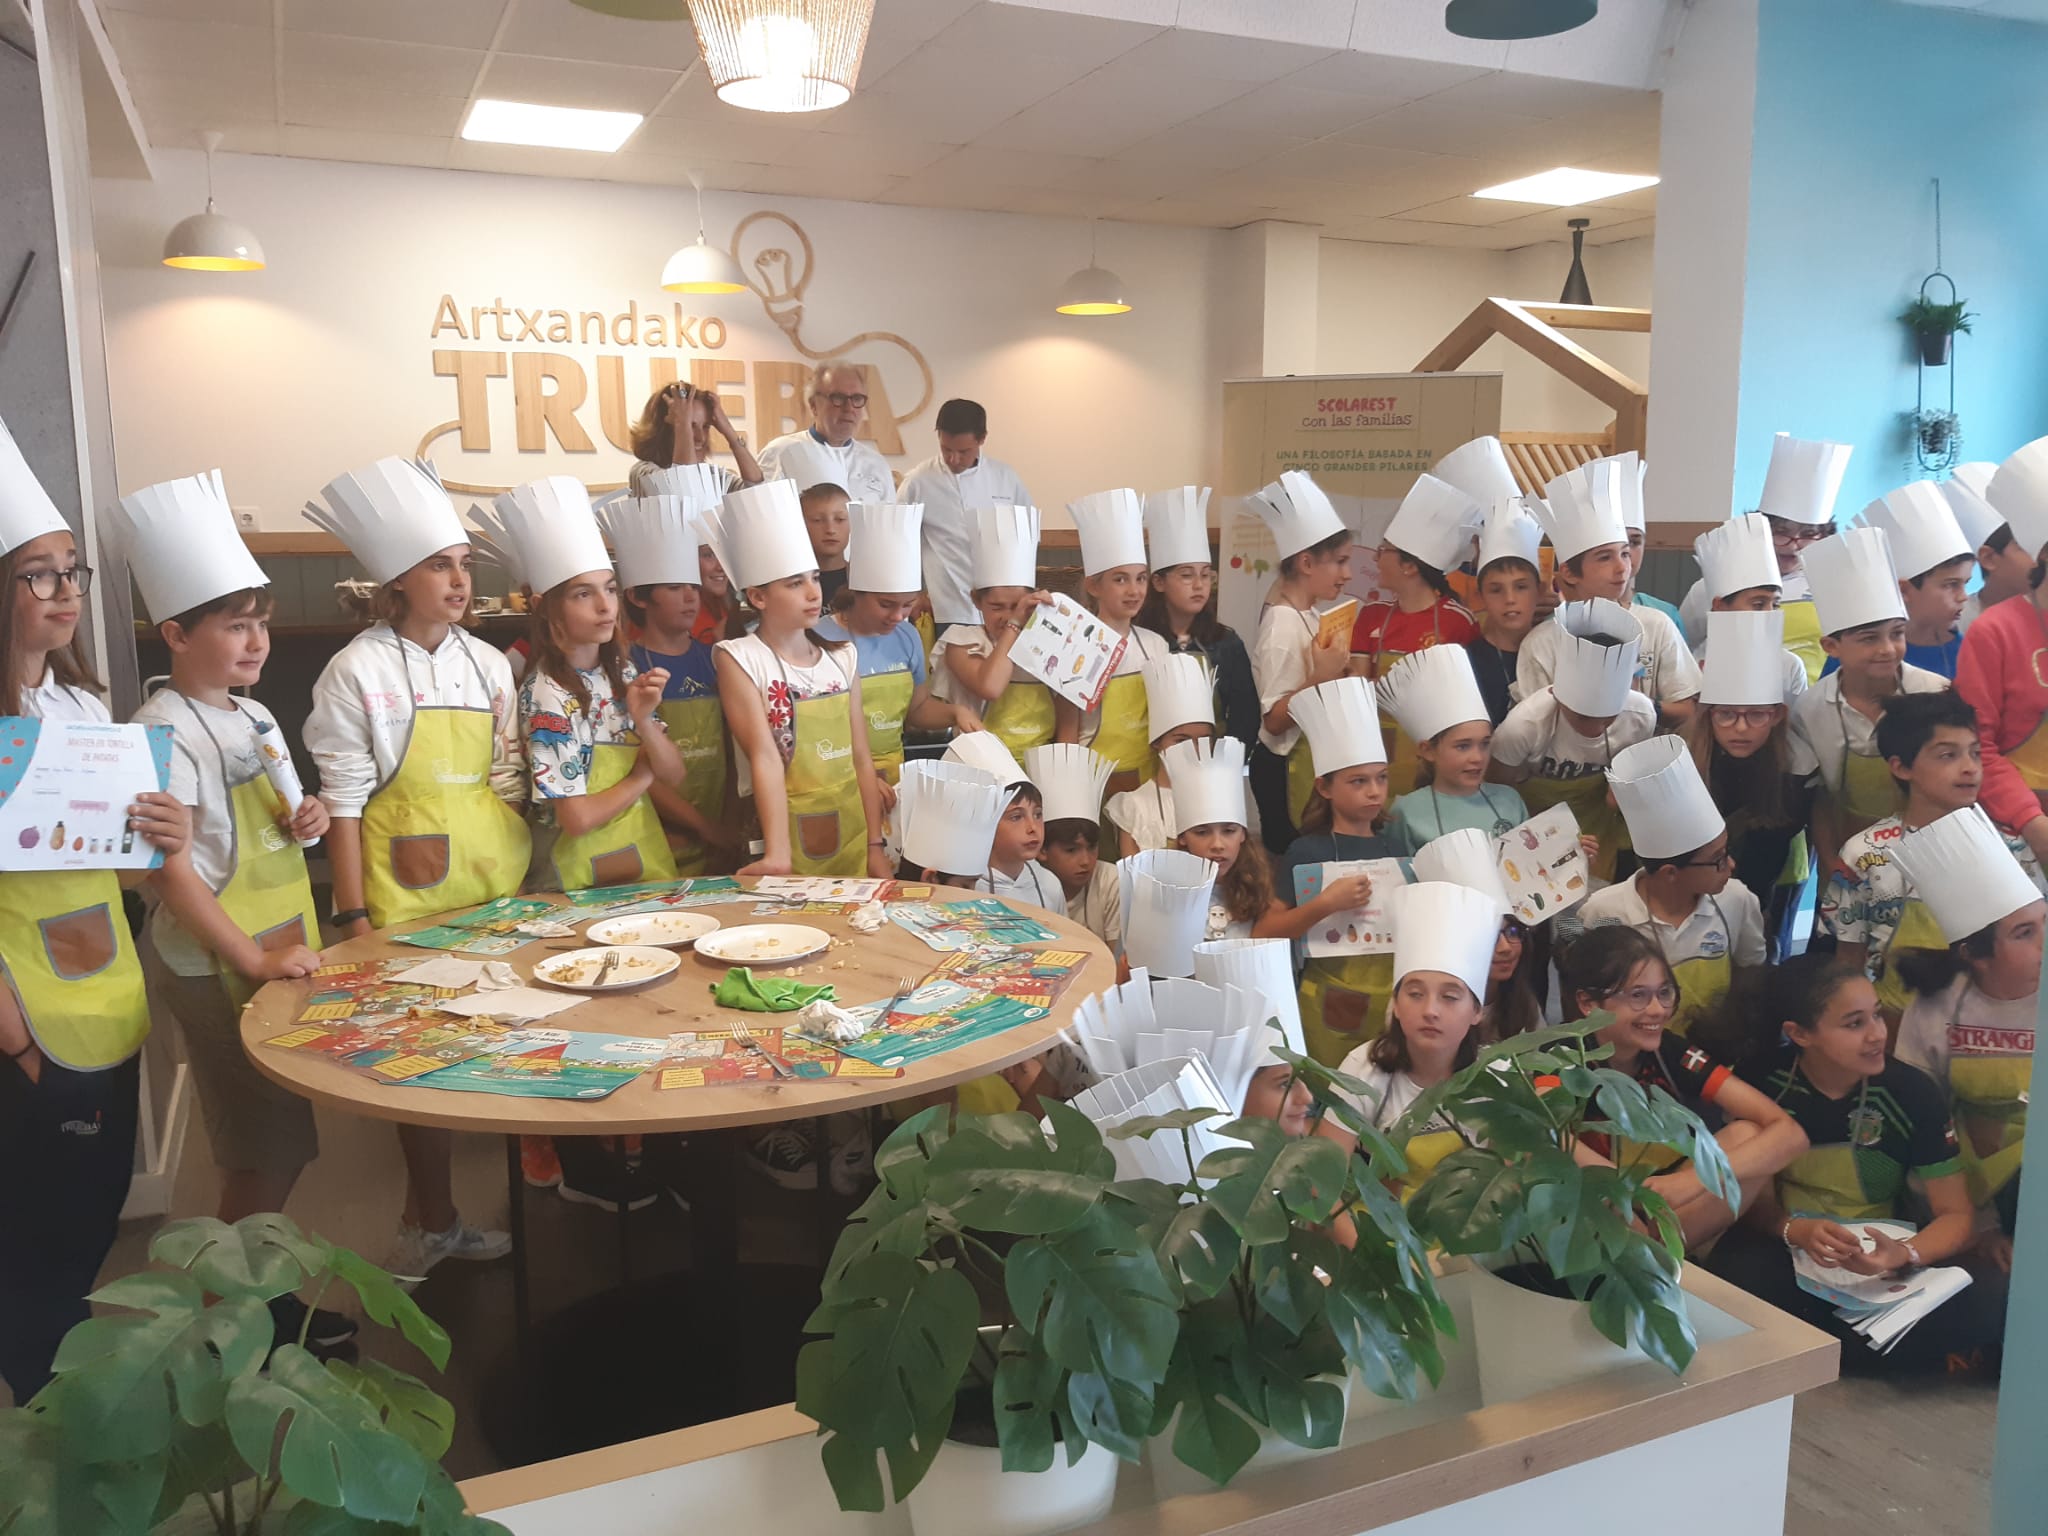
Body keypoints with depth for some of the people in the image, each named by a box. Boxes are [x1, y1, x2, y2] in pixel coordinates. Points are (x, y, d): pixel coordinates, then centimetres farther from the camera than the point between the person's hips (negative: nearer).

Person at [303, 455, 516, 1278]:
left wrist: (520, 772, -2)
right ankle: (435, 1224, 22)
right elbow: (343, 799, -9)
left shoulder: (490, 663, 8)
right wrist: (353, 918, -11)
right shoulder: (357, 671, -8)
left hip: (497, 898, 5)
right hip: (410, 903, -5)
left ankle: (426, 1216, 28)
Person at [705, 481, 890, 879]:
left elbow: (861, 760, 6)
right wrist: (778, 854, -28)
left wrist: (875, 847, 3)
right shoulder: (739, 659, -9)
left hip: (851, 838, 5)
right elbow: (766, 758, -19)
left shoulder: (843, 657, 5)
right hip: (787, 836, -4)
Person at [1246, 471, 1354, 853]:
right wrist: (1321, 678, -30)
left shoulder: (1311, 614, 3)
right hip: (1285, 769, -9)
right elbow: (1274, 720, -22)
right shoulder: (1283, 626, -22)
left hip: (1313, 758, 9)